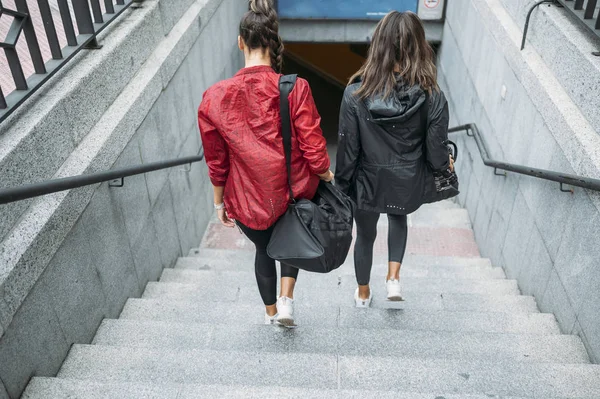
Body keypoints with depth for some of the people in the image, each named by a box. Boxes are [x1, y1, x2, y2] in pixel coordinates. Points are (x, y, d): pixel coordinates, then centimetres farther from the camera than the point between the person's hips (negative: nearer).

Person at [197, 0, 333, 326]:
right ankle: (286, 299, 22)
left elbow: (216, 162, -3)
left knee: (263, 249, 29)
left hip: (248, 201, 1)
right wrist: (328, 177, 6)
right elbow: (313, 151, -15)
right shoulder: (295, 89, -19)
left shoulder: (214, 97, -13)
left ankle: (271, 312, 49)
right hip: (295, 193, 0)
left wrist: (220, 203, 11)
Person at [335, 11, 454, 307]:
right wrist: (446, 164, 13)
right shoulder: (432, 97, -20)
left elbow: (347, 149, -13)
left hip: (368, 182, 0)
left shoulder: (356, 93, -21)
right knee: (398, 219, 37)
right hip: (407, 184, 1)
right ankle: (394, 277, 28)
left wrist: (341, 184, 4)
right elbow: (435, 153, -10)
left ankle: (363, 294, 48)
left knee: (365, 235, 26)